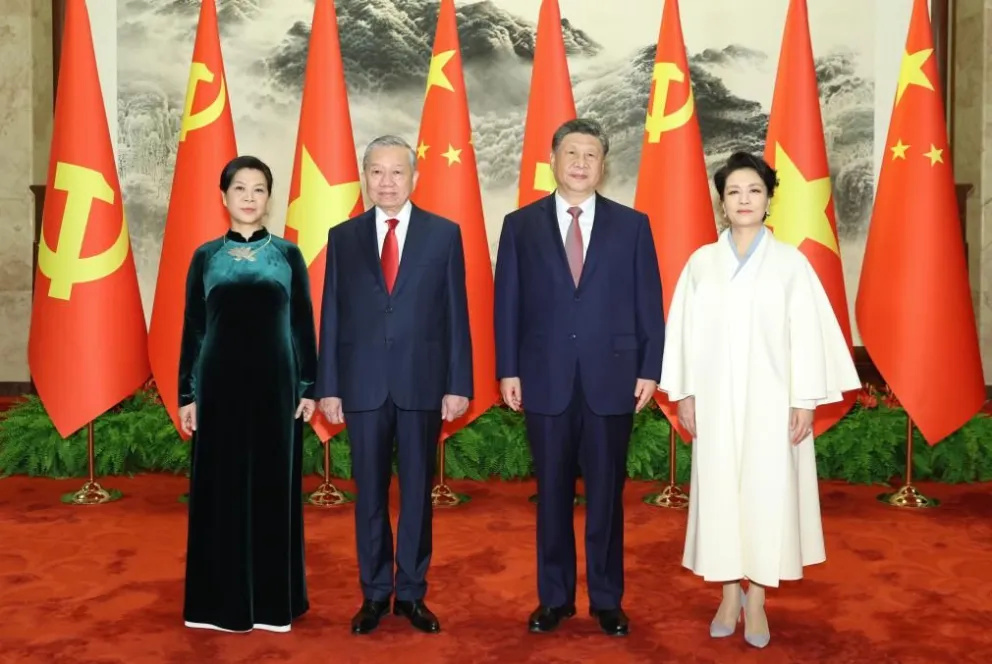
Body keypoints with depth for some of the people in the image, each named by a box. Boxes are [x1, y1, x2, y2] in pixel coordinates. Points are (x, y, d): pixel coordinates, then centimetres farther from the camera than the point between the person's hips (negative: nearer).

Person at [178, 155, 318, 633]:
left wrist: (310, 387, -2)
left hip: (275, 384, 0)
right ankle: (221, 599, 18)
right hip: (220, 384, 1)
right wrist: (186, 394, 1)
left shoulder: (289, 255, 4)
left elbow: (304, 326, 4)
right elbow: (192, 330, 6)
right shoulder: (205, 257, 5)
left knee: (274, 487, 5)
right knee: (221, 488, 5)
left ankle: (273, 598, 18)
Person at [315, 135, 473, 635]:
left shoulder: (444, 233, 3)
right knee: (370, 492, 9)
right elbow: (332, 317, 5)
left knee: (417, 491, 8)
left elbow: (456, 314, 0)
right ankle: (375, 594, 23)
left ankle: (412, 593, 22)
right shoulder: (343, 237, 6)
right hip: (364, 384, 1)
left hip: (422, 382, -1)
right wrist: (328, 387, 1)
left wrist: (458, 384, -4)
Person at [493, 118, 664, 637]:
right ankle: (554, 597, 25)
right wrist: (508, 370, -2)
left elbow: (649, 303, 3)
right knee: (552, 493, 10)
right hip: (545, 380, 0)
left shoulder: (632, 225, 5)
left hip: (611, 379, 0)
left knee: (606, 494, 8)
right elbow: (508, 304, 3)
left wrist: (649, 370, -2)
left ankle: (606, 600, 23)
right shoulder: (520, 225, 5)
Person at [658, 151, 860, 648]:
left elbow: (808, 333, -3)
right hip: (717, 400, 2)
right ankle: (730, 595, 21)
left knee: (767, 493, 3)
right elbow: (685, 331, 4)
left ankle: (757, 600, 17)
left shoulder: (790, 262, -1)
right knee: (720, 492, 6)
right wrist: (684, 394, 1)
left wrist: (805, 401, -8)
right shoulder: (702, 262, 4)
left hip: (771, 399, -1)